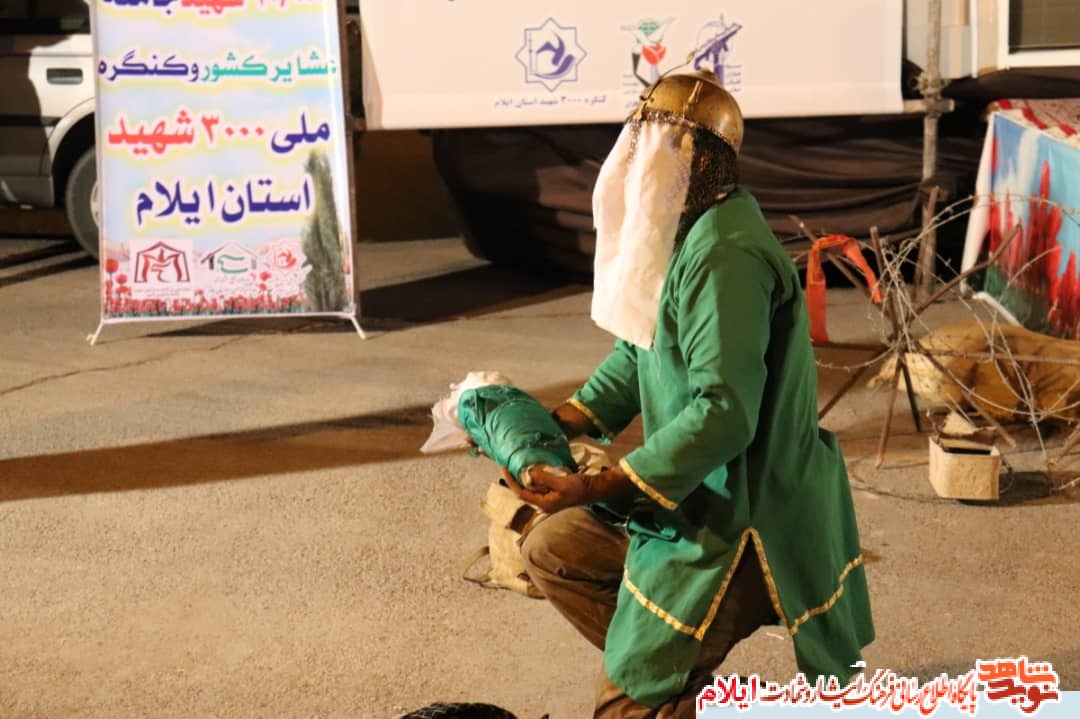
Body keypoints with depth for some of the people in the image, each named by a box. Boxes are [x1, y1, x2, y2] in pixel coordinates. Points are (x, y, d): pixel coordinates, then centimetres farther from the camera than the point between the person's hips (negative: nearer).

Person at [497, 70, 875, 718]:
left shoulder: (724, 255, -25)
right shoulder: (680, 232, 6)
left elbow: (723, 414, -30)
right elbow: (639, 351, 17)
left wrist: (593, 489, -26)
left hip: (746, 520, -10)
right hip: (698, 494, 10)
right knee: (553, 550, 16)